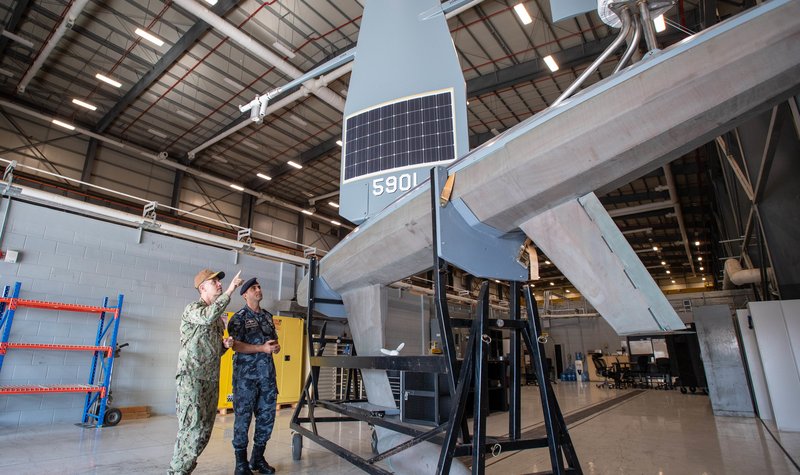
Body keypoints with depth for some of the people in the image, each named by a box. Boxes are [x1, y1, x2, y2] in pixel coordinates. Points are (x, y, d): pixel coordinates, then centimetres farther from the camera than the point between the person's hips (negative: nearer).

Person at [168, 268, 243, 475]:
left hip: (211, 380, 8)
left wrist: (225, 345, 4)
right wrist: (229, 291, -29)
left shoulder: (218, 317, 18)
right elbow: (208, 316, -32)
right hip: (192, 378, -8)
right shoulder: (192, 309, -6)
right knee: (193, 427, -10)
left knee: (205, 428, 10)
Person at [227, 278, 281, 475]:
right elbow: (236, 345, -13)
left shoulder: (268, 316, 14)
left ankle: (258, 458, 24)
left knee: (267, 415, 9)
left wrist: (276, 347, -2)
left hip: (267, 373, 6)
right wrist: (262, 348, -21)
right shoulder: (239, 317, -3)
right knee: (243, 416, 2)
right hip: (246, 373, -5)